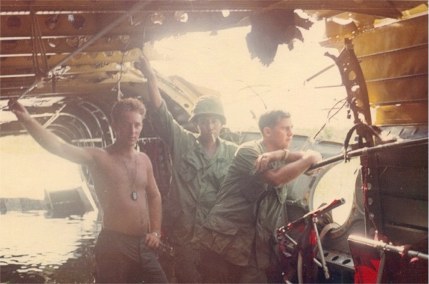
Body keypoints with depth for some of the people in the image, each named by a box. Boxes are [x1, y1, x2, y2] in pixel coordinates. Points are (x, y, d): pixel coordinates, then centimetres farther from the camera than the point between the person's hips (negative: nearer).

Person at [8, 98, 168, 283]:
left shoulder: (143, 160, 10)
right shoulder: (99, 157, -7)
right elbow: (59, 148, -20)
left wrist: (155, 232, 10)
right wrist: (27, 120, -32)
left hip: (144, 245, 6)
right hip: (115, 245, -5)